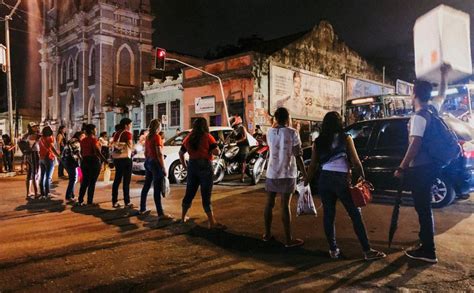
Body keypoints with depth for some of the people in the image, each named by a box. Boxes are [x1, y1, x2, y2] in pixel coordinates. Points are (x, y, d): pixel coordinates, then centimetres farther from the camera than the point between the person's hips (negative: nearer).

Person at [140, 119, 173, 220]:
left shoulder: (148, 137, 11)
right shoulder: (157, 137, -14)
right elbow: (159, 154, -19)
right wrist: (164, 168, -17)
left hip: (148, 162, 9)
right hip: (156, 163, -9)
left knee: (146, 186, 16)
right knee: (157, 189, -10)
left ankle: (142, 209, 26)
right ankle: (160, 214, -9)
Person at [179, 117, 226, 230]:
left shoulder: (188, 138, 9)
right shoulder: (207, 136, -8)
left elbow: (181, 153, 15)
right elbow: (216, 152, -14)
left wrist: (185, 166, 20)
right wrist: (209, 149, 5)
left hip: (192, 165, 5)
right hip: (205, 166, -5)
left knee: (189, 193, 17)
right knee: (206, 195, -4)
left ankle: (183, 216, 29)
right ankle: (212, 222, -2)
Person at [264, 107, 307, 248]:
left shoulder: (270, 132, 2)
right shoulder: (292, 133, -11)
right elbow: (298, 156, -12)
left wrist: (275, 125, 23)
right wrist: (305, 173, -4)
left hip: (271, 173, 4)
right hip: (287, 174, -4)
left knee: (269, 204, 14)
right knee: (285, 206, -2)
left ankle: (267, 234, 24)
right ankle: (288, 240, 4)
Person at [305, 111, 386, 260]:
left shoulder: (318, 141, 9)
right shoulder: (346, 139, 2)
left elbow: (313, 166, 7)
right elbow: (356, 162, -1)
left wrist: (306, 183, 14)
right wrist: (362, 178, 11)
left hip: (324, 179, 3)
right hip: (341, 179, -3)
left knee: (328, 214, 10)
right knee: (355, 214, 4)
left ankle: (333, 250, 15)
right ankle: (367, 251, 7)